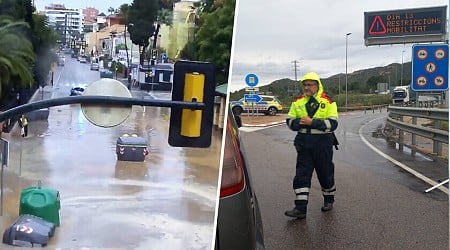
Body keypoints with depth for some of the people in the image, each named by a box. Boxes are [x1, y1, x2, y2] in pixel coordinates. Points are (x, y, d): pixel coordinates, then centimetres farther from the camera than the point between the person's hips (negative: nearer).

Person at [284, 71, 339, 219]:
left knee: (325, 173, 12)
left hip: (323, 142, -3)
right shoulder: (298, 102, 7)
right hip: (304, 143, 3)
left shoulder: (327, 102, -5)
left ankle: (329, 200, 34)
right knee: (301, 175, -2)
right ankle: (300, 208, 0)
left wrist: (312, 122, -23)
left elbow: (332, 124, -14)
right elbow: (290, 121, 6)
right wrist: (301, 122, -15)